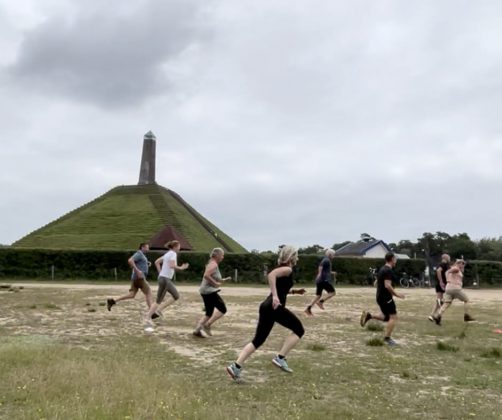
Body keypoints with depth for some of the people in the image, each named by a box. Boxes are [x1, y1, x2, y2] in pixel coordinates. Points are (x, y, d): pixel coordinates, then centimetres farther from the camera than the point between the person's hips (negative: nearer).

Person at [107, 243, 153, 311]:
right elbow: (130, 260, -24)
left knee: (131, 295, 4)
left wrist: (147, 264, 19)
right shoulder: (139, 254, -9)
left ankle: (112, 301, 1)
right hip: (139, 277, -10)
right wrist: (137, 271, -26)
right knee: (148, 292, -6)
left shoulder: (141, 255, 23)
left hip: (136, 278, 10)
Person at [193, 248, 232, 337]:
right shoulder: (213, 264, -13)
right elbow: (206, 275, -28)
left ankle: (197, 330, 9)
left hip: (206, 291, 10)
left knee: (209, 313, 14)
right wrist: (215, 284, -20)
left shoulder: (213, 264, 18)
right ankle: (207, 325, -7)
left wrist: (223, 280, 18)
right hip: (210, 291, -10)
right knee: (222, 309, -4)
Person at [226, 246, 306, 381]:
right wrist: (275, 296, -31)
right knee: (299, 330, 6)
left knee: (258, 340, 10)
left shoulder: (281, 269, 22)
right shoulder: (287, 269, -6)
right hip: (275, 307, -9)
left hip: (267, 307, 9)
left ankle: (236, 366, 3)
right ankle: (280, 358, -1)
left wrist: (294, 291, 27)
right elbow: (271, 275, -26)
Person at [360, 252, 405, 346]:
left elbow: (376, 283, 21)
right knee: (393, 317, -4)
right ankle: (387, 338, -4)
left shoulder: (382, 269, 15)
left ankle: (369, 316, 7)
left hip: (380, 297, 9)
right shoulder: (389, 271, -15)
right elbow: (387, 285, -25)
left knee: (387, 318, 18)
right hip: (386, 297, -9)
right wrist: (396, 294, -14)